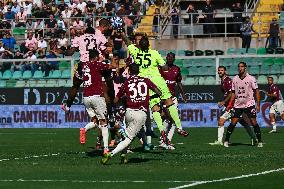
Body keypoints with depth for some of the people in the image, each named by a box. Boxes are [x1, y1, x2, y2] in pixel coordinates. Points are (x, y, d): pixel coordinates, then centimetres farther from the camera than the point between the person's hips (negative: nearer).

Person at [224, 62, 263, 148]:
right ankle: (226, 141, 8)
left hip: (249, 104, -3)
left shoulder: (251, 78, -5)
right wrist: (229, 105, 6)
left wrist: (258, 105, -8)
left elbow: (256, 91, -3)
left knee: (254, 122, -7)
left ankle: (259, 141, 2)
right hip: (238, 105, 3)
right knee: (233, 123, -3)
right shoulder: (235, 79, 5)